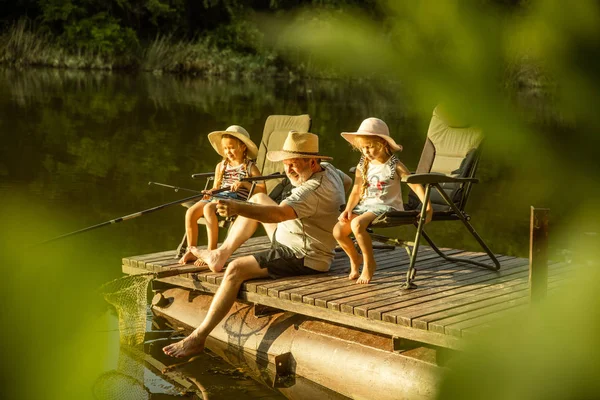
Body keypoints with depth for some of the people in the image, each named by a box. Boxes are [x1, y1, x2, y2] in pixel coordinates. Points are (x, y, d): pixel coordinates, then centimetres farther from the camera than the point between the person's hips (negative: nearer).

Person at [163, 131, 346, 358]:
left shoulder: (315, 189, -29)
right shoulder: (328, 169, 2)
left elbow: (278, 214, -44)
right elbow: (347, 180, 28)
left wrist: (236, 208, -55)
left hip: (302, 259, -11)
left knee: (236, 270, -20)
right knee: (258, 199, 16)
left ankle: (198, 338, -15)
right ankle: (221, 253, 17)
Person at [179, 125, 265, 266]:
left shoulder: (250, 167, 4)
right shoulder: (221, 166, 21)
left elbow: (262, 190, -4)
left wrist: (244, 183, -16)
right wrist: (210, 192, 3)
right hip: (218, 196, 6)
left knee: (208, 209, -35)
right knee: (191, 212, -20)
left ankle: (211, 252, -31)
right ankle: (191, 251, -9)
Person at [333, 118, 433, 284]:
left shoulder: (395, 166, -6)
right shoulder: (363, 166, 9)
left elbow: (415, 185, -8)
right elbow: (356, 191, 10)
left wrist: (427, 207, -17)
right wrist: (348, 209, -6)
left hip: (387, 207, -6)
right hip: (365, 206, 6)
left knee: (357, 224, -33)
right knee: (338, 230, -16)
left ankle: (369, 263, -10)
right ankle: (355, 258, 14)